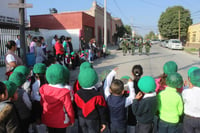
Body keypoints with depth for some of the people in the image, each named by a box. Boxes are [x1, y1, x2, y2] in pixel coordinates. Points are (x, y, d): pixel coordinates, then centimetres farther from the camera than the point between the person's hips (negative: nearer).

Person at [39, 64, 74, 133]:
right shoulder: (64, 92, -28)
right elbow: (69, 108, -19)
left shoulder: (44, 89, -14)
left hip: (48, 120, 4)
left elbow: (42, 103, 1)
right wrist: (72, 120, -3)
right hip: (60, 122, -4)